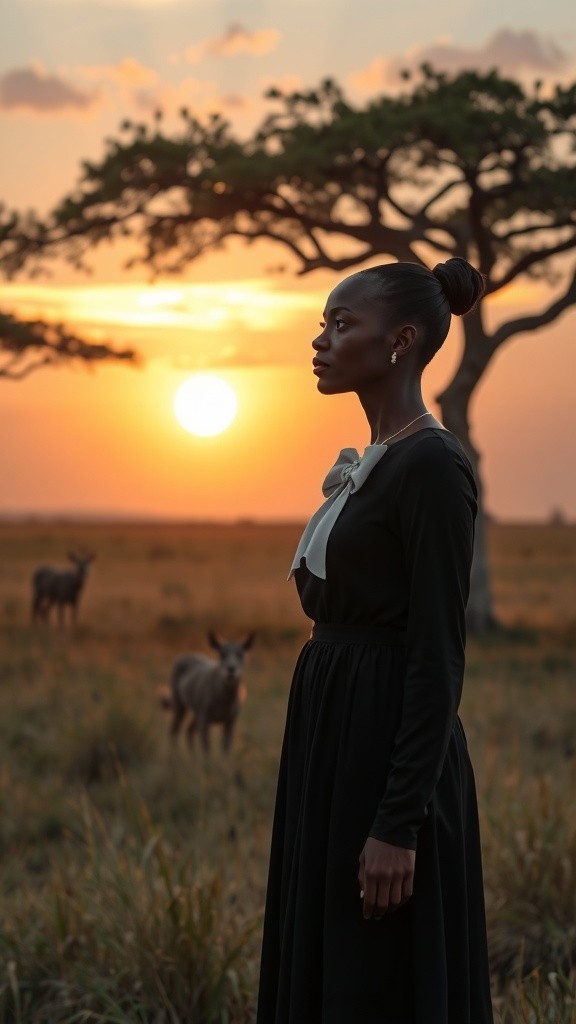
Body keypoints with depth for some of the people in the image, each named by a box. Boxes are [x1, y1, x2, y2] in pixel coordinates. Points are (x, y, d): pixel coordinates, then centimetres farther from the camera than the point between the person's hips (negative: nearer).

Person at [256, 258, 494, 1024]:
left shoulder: (432, 464, -15)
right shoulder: (371, 462, 15)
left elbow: (439, 652, -19)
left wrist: (398, 823, -21)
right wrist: (320, 768, 21)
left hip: (387, 746, -10)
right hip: (335, 739, 10)